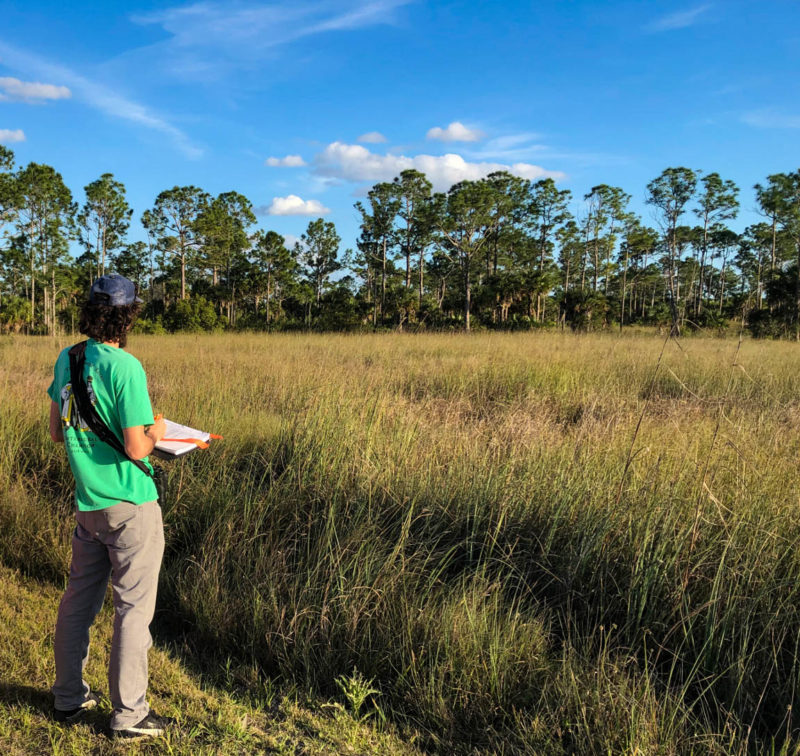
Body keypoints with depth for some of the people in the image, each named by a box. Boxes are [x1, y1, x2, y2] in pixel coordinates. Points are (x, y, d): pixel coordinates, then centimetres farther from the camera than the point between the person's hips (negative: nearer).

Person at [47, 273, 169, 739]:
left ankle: (70, 699, 33)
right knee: (133, 608, 4)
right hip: (132, 507, -7)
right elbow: (136, 449, -21)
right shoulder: (125, 367, -19)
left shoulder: (67, 359, 3)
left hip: (88, 504, 7)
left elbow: (57, 432, 12)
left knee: (79, 600, 18)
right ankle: (129, 715, 14)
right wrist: (154, 433, -1)